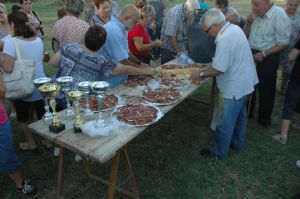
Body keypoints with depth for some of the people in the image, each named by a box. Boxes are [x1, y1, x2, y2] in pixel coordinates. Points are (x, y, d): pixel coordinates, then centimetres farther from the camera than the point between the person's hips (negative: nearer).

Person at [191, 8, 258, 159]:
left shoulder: (225, 39, -28)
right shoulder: (234, 28, 3)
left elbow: (218, 69, -28)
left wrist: (201, 75, -12)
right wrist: (206, 67, 6)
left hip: (234, 89, -10)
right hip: (244, 84, 10)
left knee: (225, 123, 6)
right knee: (239, 116, 25)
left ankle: (219, 152, 24)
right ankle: (237, 143, 44)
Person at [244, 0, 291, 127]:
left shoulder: (279, 16, -18)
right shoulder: (257, 14, 0)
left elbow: (284, 44, -17)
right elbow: (245, 34, 10)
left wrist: (263, 54, -22)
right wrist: (249, 23, -8)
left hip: (267, 58, -6)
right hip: (251, 54, 6)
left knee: (265, 90, 8)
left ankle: (264, 119, 28)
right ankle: (247, 113, 38)